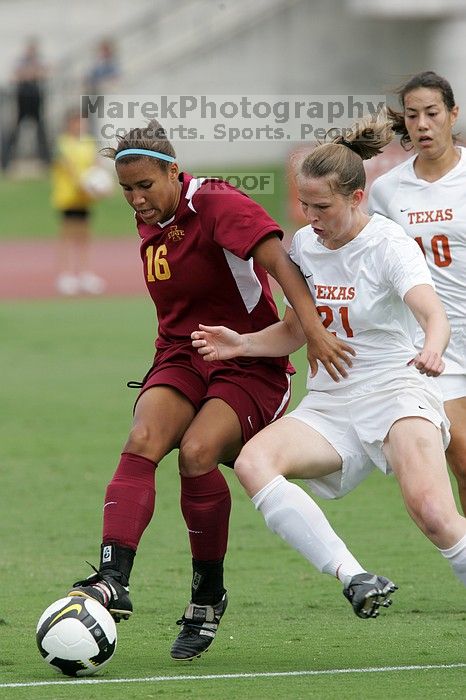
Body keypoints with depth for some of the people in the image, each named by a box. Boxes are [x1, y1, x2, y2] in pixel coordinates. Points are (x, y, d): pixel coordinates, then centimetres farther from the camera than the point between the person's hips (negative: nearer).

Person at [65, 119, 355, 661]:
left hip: (249, 363, -6)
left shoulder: (217, 205, -15)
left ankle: (208, 595, -9)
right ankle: (113, 580, -37)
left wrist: (313, 330, -37)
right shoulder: (149, 222, 9)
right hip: (181, 359, 6)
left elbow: (278, 260, -27)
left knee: (197, 452, -28)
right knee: (142, 441, -23)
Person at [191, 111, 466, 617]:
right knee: (252, 462, -26)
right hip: (328, 404, 6)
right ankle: (353, 578, -31)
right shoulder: (303, 245, 7)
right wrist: (242, 343, 0)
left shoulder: (389, 246, -11)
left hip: (395, 393, -5)